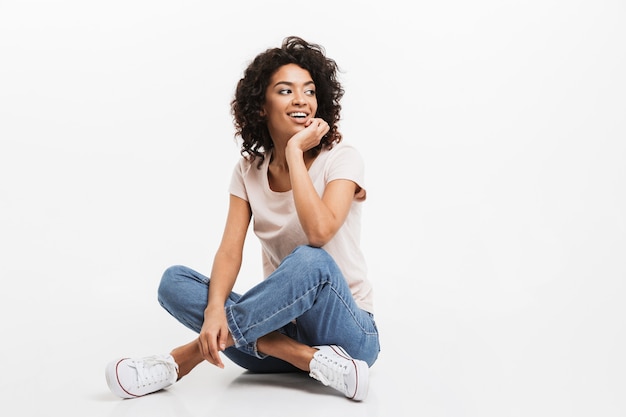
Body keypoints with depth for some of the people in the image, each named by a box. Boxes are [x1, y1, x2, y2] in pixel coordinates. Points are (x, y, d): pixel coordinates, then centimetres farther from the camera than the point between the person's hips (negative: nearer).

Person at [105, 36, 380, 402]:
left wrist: (295, 152, -21)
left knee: (310, 261, -36)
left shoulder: (341, 159, -10)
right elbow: (230, 252, -9)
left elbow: (319, 231, -28)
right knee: (175, 282, -15)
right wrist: (215, 309, -27)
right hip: (280, 323, 4)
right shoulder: (249, 170, 3)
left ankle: (187, 356, -23)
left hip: (346, 329, -4)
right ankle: (311, 360, -24)